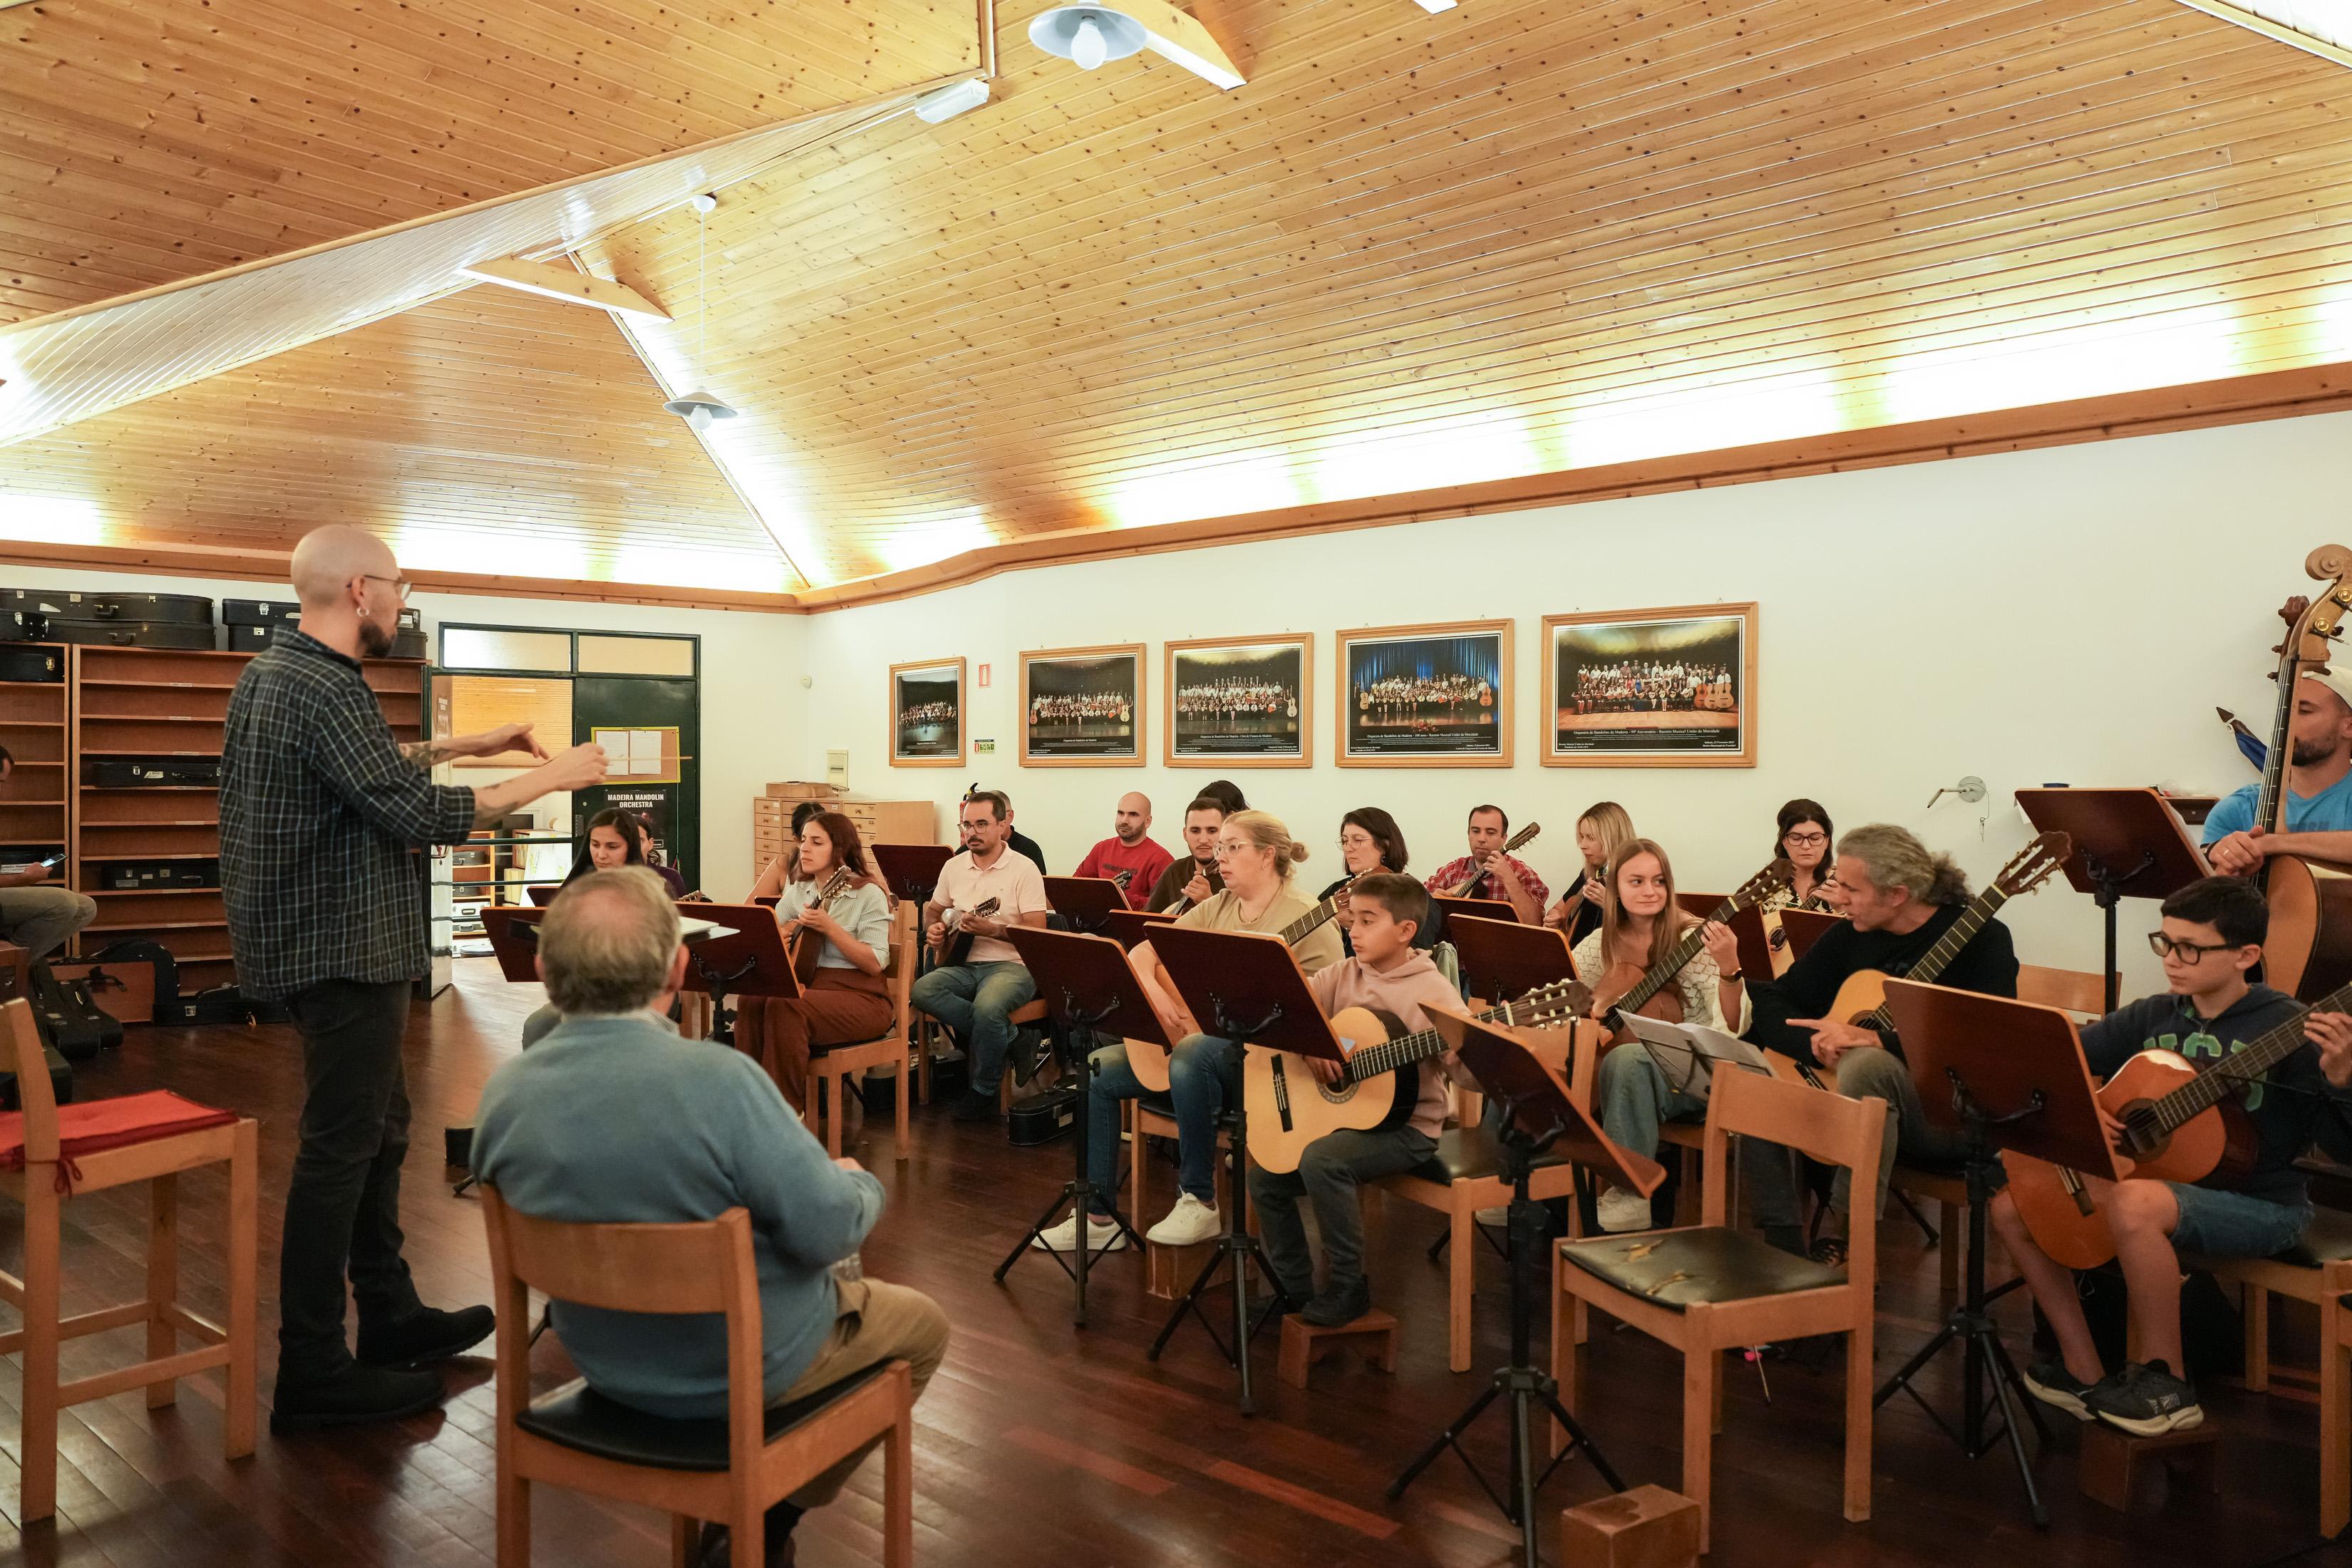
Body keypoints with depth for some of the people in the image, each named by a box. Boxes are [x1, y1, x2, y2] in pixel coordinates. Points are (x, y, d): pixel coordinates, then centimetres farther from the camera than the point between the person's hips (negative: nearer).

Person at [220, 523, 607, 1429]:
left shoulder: (272, 672, 11)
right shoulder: (323, 690, -21)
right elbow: (422, 815, -24)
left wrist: (470, 743, 21)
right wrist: (552, 778, -16)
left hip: (315, 938, 11)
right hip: (344, 950, -11)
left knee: (379, 1128, 18)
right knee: (342, 1147, -3)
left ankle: (391, 1318, 30)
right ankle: (313, 1373, 6)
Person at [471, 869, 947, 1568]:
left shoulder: (502, 1091, -14)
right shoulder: (717, 1078, -33)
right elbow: (828, 1231, -26)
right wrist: (860, 1183, -3)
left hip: (605, 1360, 6)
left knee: (832, 1278, 31)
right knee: (924, 1324, 21)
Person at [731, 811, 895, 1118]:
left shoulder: (868, 895, -6)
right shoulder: (797, 891, 13)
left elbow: (876, 964, -14)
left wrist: (829, 927, -23)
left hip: (858, 997, -5)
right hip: (805, 986, 6)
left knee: (784, 1007, -32)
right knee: (752, 1000, -25)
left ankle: (785, 1110, -20)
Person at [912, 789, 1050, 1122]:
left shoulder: (1024, 868, -5)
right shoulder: (954, 867, 11)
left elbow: (1038, 932, -12)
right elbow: (933, 911, 26)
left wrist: (993, 930, -25)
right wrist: (933, 929, 3)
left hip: (1010, 964, -5)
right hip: (964, 964, 5)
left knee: (987, 1007, -36)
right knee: (922, 991, -26)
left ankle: (984, 1092, -11)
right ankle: (1005, 1036, -15)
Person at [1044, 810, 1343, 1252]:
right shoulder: (1215, 908, 11)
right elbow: (1142, 953, 7)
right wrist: (1153, 991, -13)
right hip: (1192, 1037, 8)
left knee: (1192, 1057, -39)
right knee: (1097, 1070, -6)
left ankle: (1199, 1200, -21)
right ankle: (1098, 1216, 0)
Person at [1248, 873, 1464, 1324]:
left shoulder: (1433, 991, -14)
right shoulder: (1344, 975, 4)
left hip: (1404, 1124, -7)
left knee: (1320, 1160, -29)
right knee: (1265, 1176, 1)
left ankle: (1347, 1288, -10)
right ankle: (1295, 1291, 19)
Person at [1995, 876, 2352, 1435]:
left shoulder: (2285, 1027, -13)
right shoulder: (2153, 1017, 4)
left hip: (2260, 1205, -7)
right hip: (2161, 1179, 7)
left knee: (2133, 1204, -37)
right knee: (2012, 1205, -3)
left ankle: (2165, 1384, -15)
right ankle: (2087, 1374, 6)